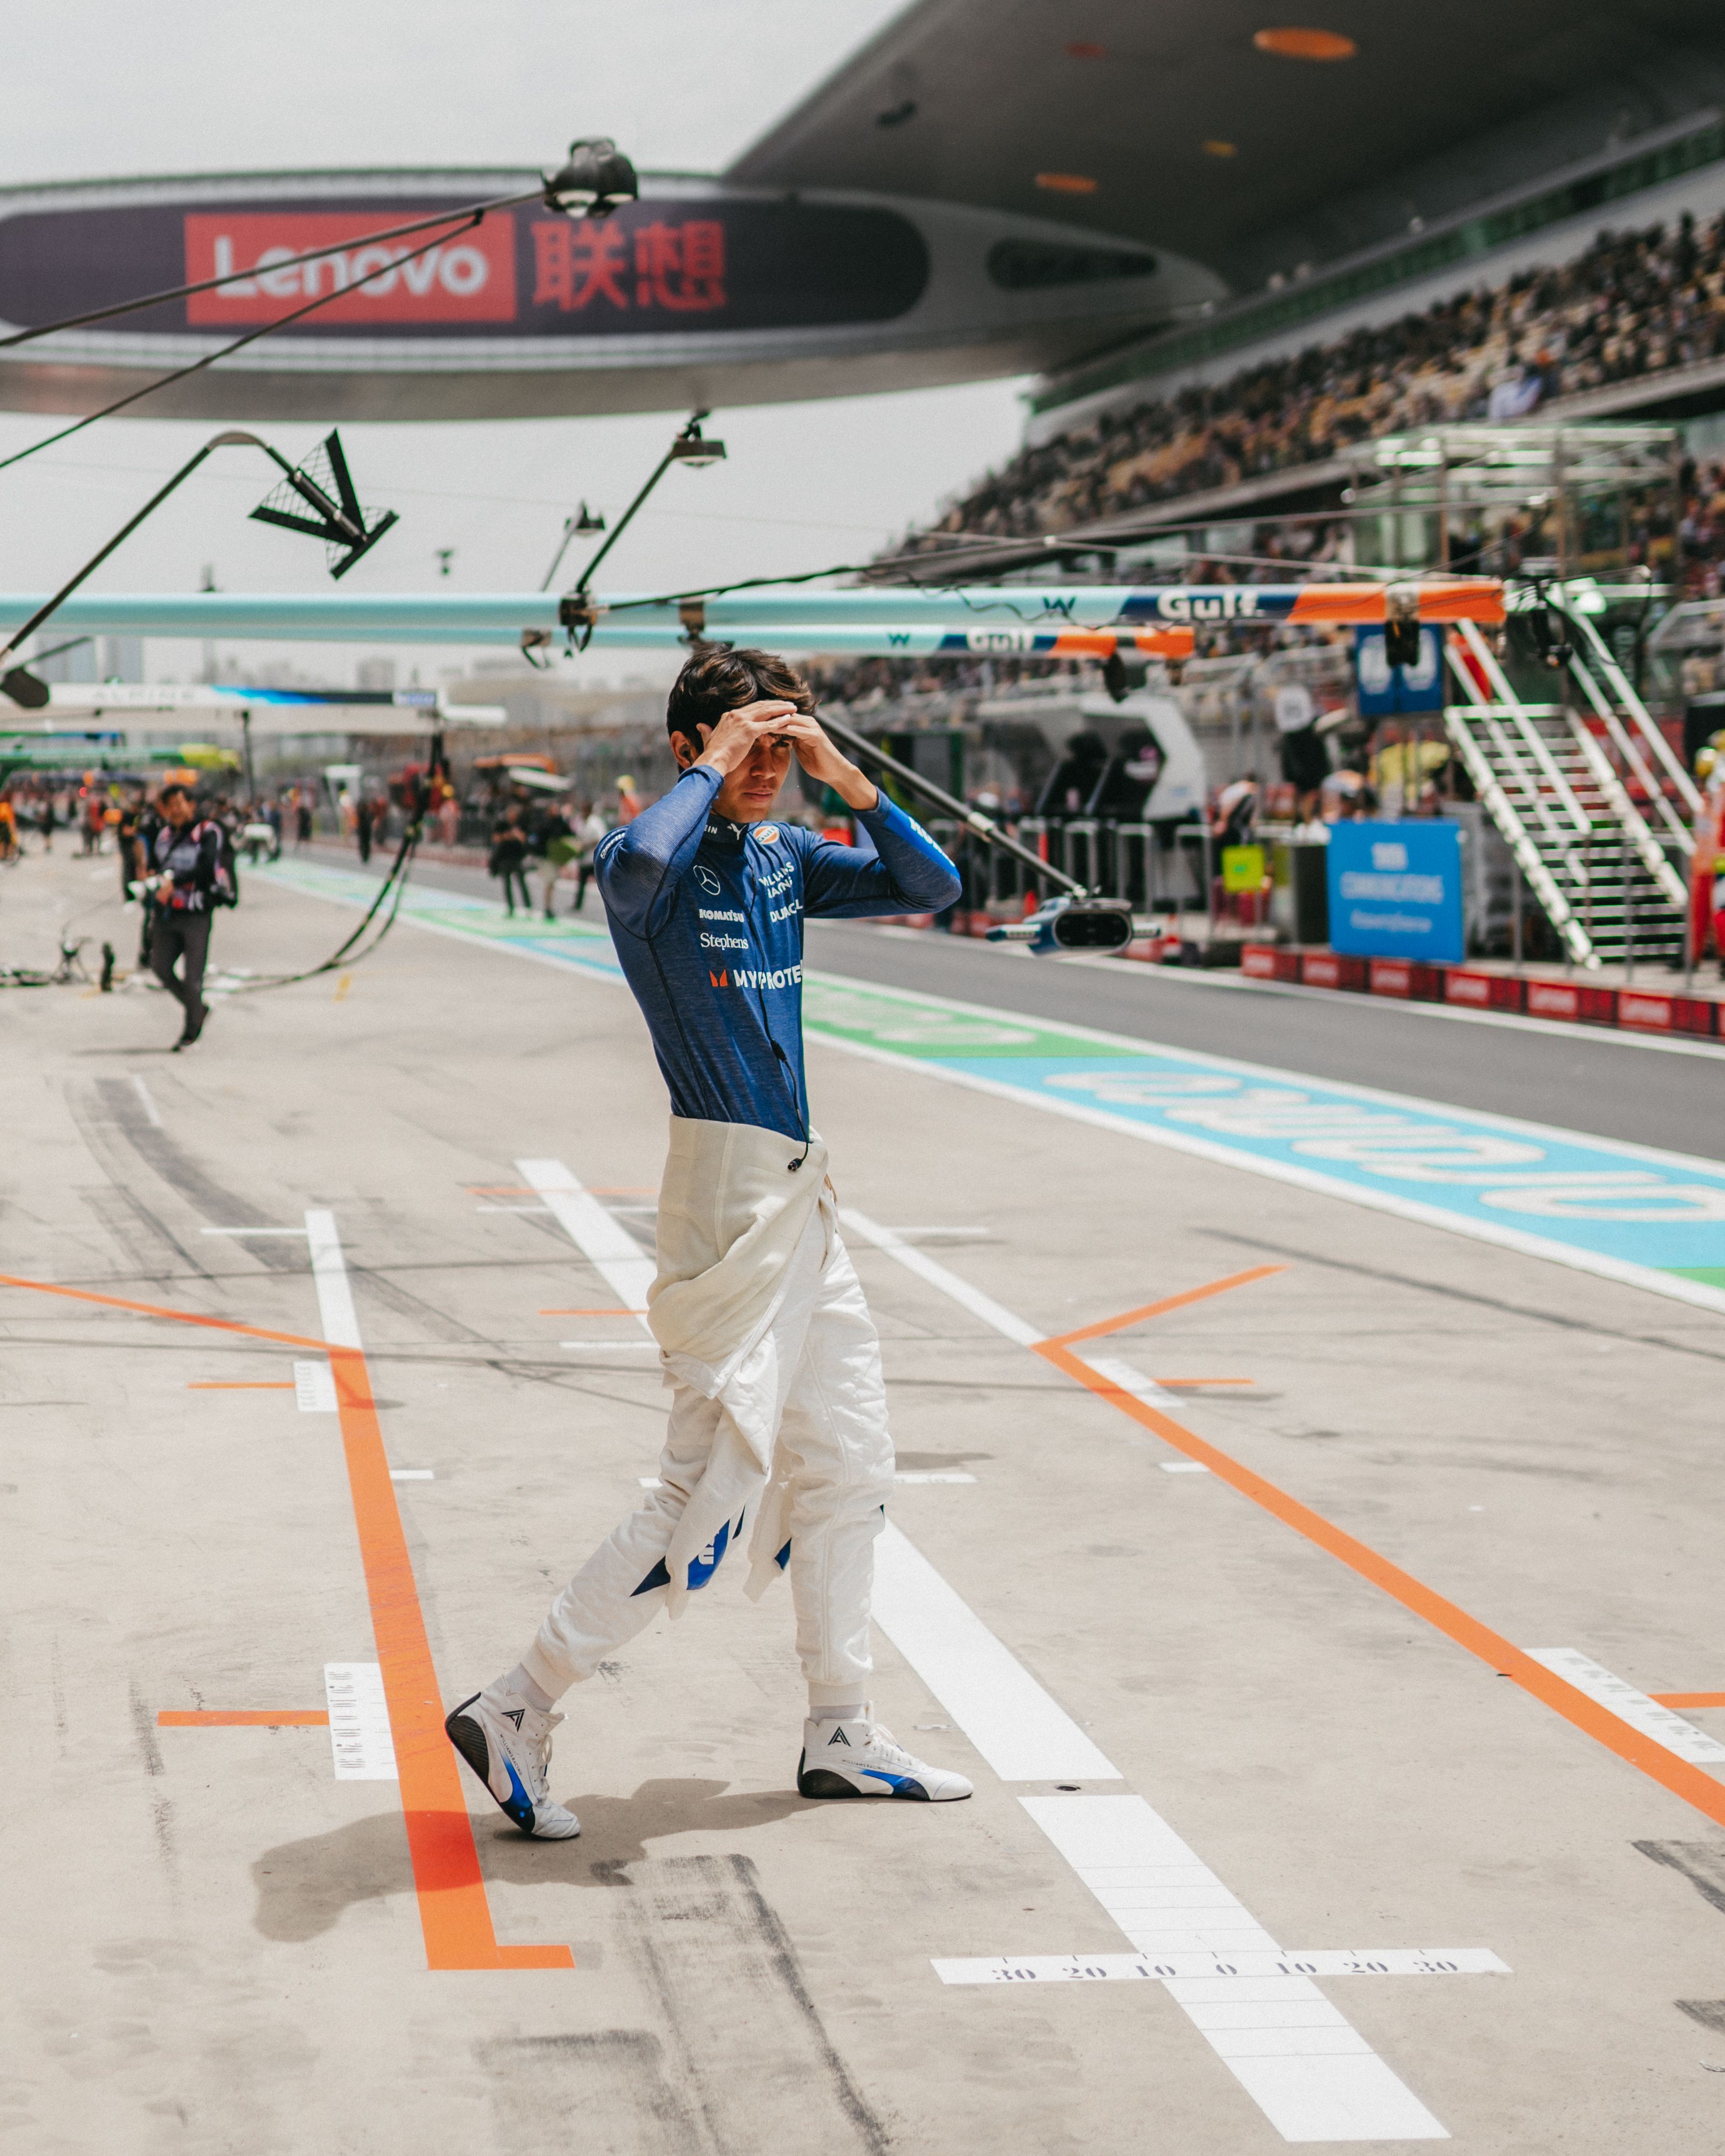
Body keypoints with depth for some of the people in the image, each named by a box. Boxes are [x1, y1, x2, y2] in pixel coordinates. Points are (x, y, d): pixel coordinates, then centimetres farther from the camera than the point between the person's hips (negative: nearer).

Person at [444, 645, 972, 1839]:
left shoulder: (784, 855, 11)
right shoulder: (659, 855, -12)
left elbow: (931, 886, 12)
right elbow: (638, 863, -37)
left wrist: (847, 779, -1)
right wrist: (712, 769, -22)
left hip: (802, 1189, 9)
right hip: (730, 1187, -9)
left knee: (850, 1464, 14)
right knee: (718, 1486, -11)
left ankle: (842, 1735, 25)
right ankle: (515, 1713, -3)